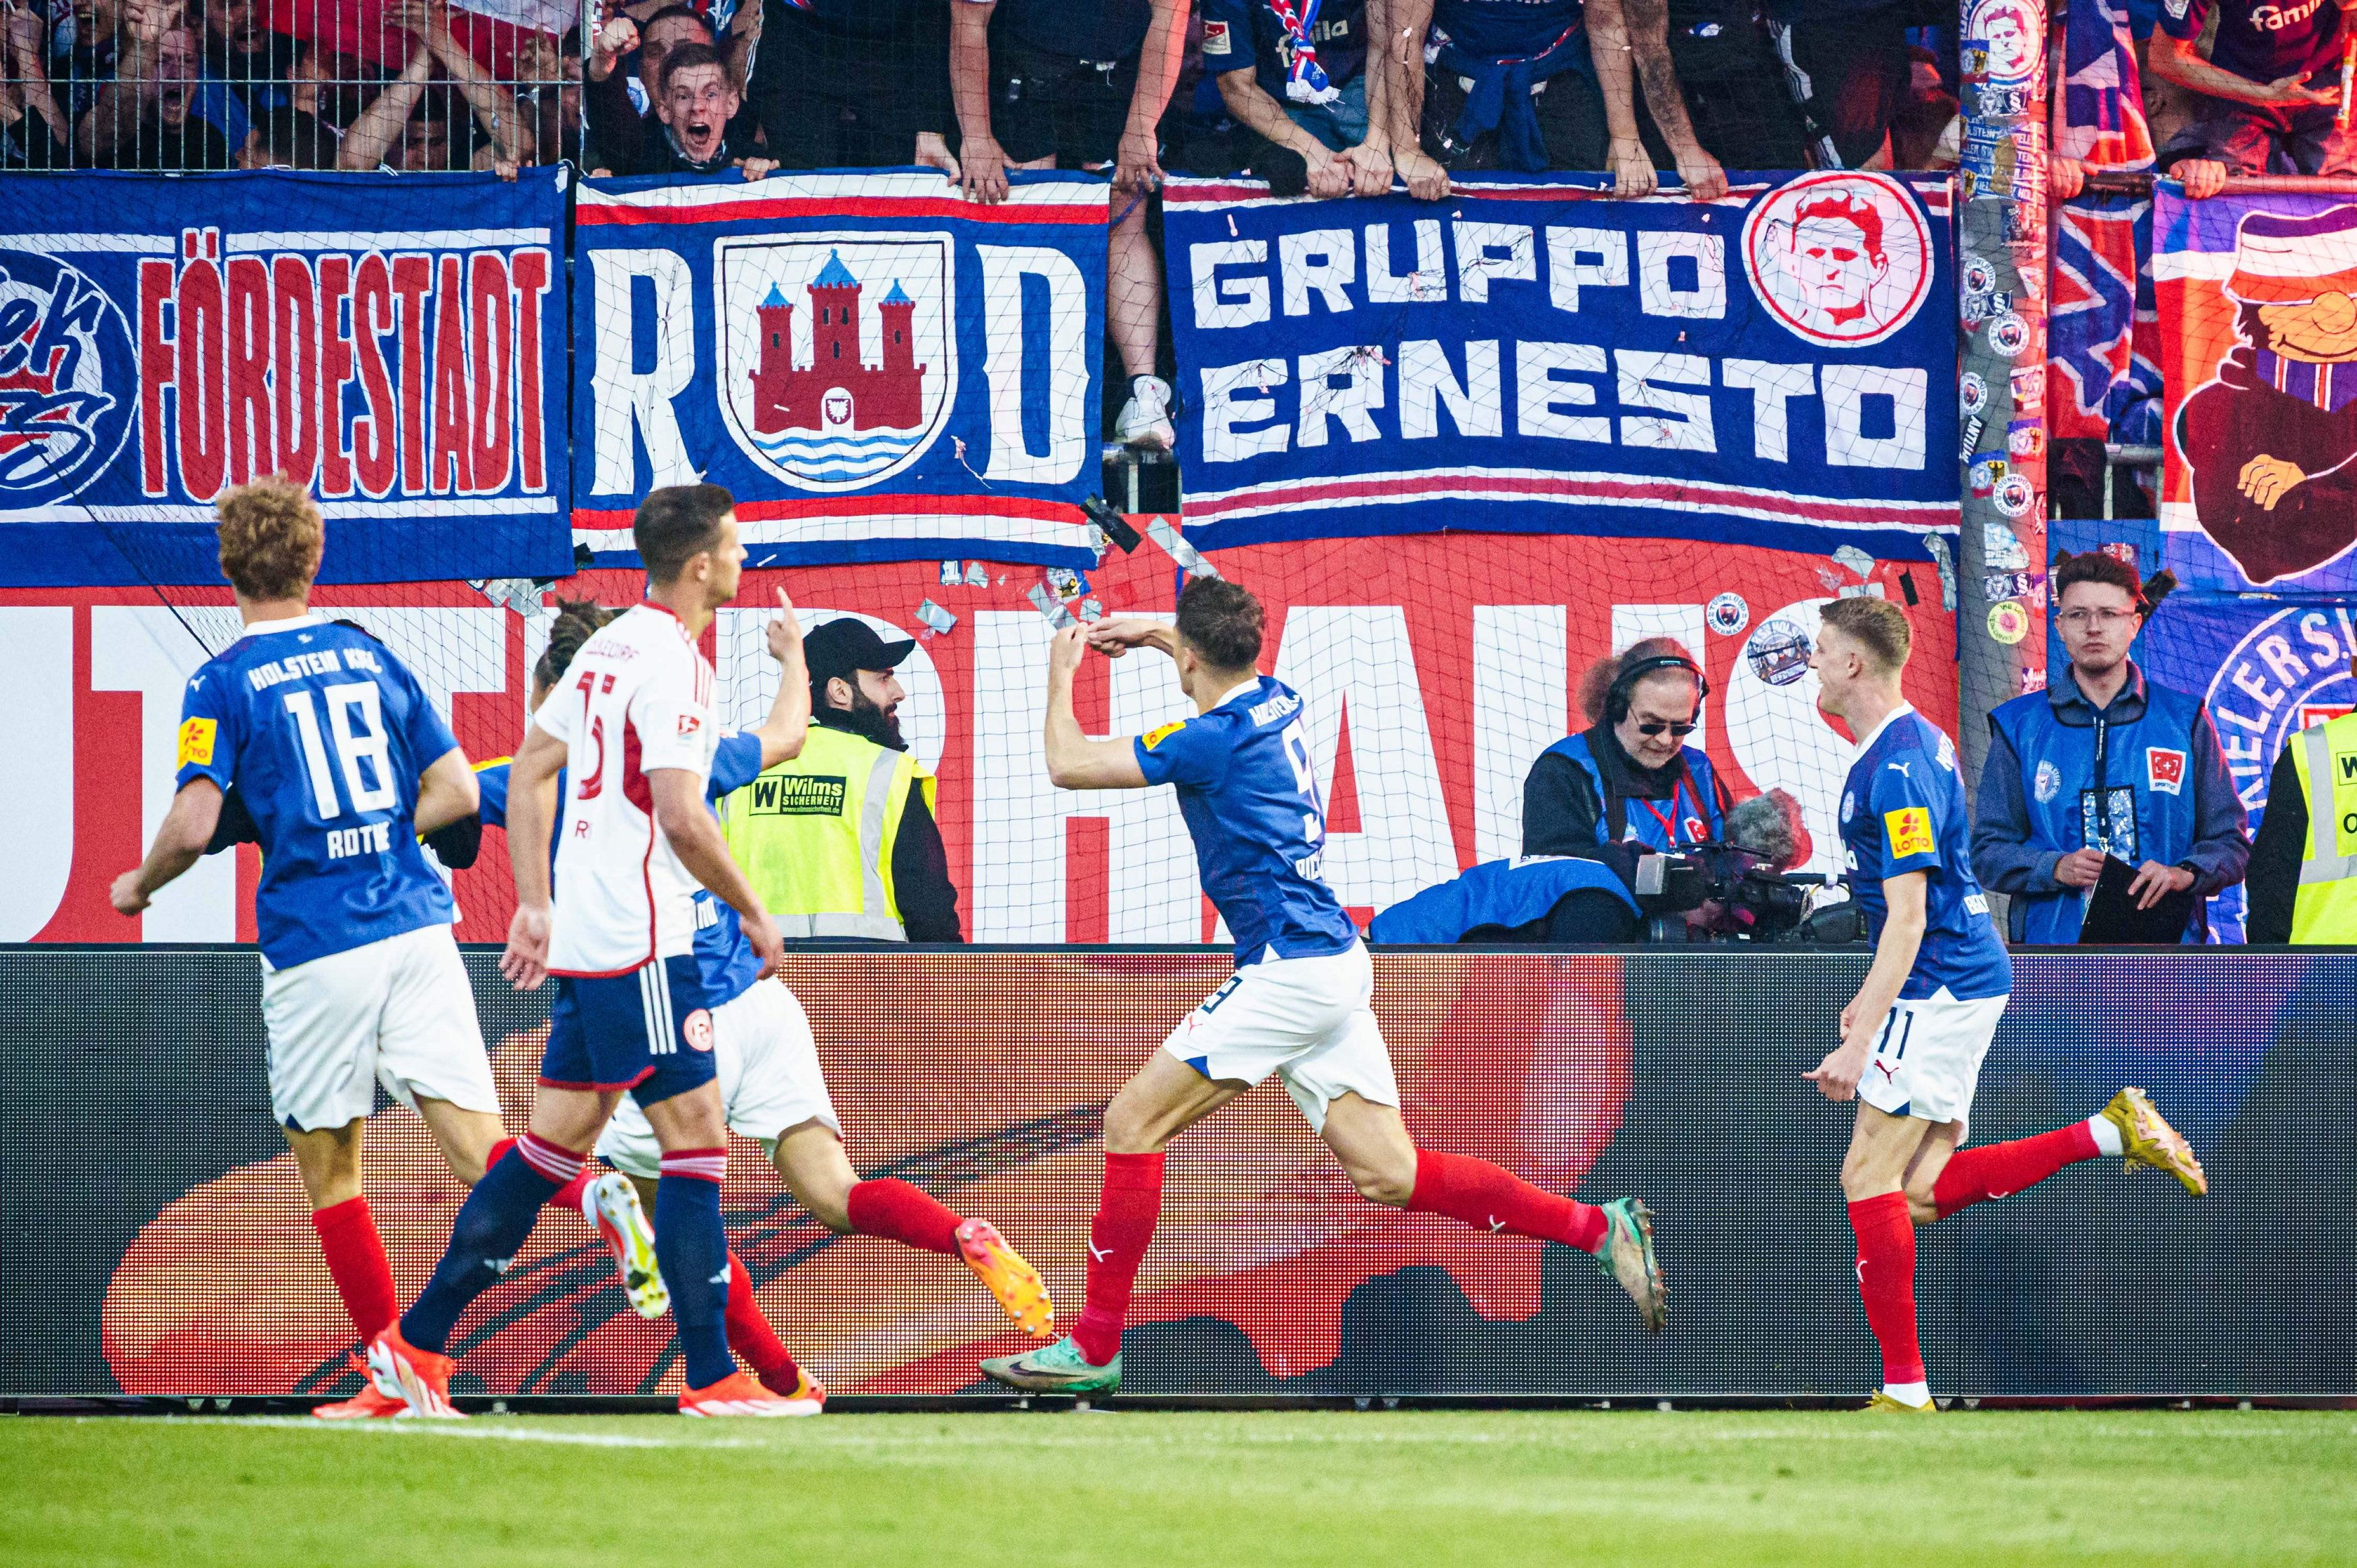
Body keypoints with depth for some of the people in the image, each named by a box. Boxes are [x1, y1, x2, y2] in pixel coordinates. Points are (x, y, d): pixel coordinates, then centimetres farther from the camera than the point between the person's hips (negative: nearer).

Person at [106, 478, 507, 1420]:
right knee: (478, 1148, -6)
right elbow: (456, 792, 12)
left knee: (330, 1170, 12)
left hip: (313, 948, -3)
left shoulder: (224, 684, -2)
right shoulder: (372, 659, 12)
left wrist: (137, 886, 9)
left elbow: (193, 827, -11)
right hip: (416, 926, 3)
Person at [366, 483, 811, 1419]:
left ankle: (416, 1345, 13)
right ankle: (713, 1381, -4)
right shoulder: (670, 662, -14)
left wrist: (533, 904, 19)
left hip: (581, 937, 9)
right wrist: (751, 913, -9)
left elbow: (530, 772, 18)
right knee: (697, 1141, -4)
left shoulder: (608, 646, 14)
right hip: (641, 947, -9)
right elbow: (680, 816, -21)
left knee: (556, 1143, 12)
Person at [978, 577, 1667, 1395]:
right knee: (1389, 1175, 6)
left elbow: (1068, 765, -8)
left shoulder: (1215, 738, -13)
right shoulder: (1276, 704, 12)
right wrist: (1150, 633, 39)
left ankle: (1094, 1348, -4)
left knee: (1132, 1122, -4)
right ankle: (1600, 1228, 0)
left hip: (1289, 970, -9)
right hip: (1336, 964, 9)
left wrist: (1062, 673, 8)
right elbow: (1229, 666, 40)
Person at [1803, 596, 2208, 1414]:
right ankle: (2112, 1133, 7)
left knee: (1869, 1177, -7)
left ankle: (1905, 1391, -4)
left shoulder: (1897, 770, -19)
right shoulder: (1915, 742, 14)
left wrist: (1858, 1043, -25)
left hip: (1937, 990, -10)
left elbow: (1908, 917, -23)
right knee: (1922, 1193, 7)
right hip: (1963, 979, 10)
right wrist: (1872, 996, 29)